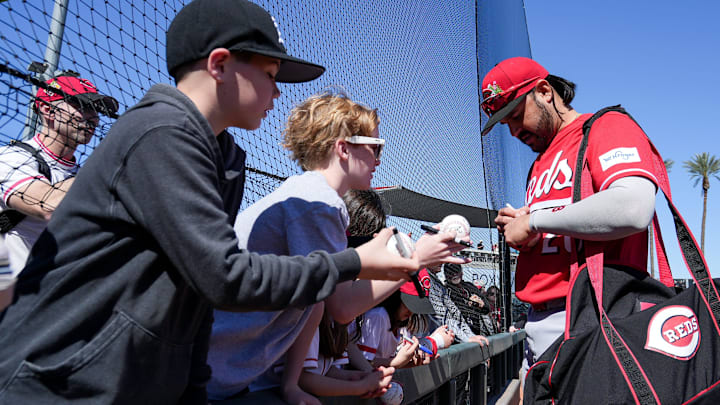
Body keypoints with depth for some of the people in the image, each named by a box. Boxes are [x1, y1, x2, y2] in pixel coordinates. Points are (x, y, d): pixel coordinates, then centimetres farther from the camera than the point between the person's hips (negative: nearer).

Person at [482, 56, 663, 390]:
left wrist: (533, 220, -13)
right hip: (537, 322, 8)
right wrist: (517, 231, 6)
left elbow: (633, 209, -22)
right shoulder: (539, 165, 23)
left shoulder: (608, 126, -1)